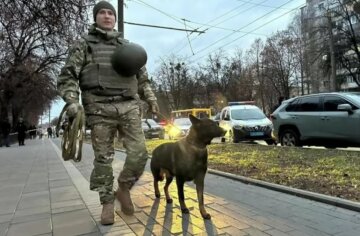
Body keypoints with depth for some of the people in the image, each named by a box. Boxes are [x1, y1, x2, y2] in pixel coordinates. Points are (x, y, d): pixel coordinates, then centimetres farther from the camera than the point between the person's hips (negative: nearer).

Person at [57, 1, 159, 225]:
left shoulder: (127, 46, 20)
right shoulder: (83, 45, 10)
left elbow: (142, 77, 25)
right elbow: (67, 76, 3)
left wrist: (151, 98, 12)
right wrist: (72, 101, -13)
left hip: (129, 107, 3)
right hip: (100, 109, -2)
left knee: (139, 153, -6)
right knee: (103, 158, 2)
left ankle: (124, 189, 18)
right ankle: (107, 202, 18)